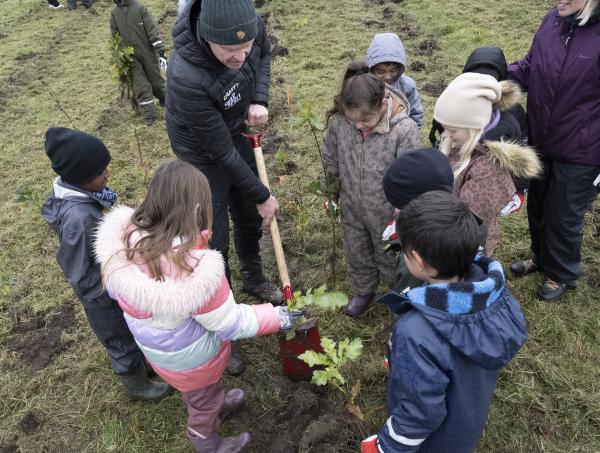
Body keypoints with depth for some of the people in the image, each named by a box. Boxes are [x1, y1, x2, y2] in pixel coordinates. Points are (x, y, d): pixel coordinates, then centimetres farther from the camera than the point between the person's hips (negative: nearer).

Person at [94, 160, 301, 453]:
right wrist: (277, 318, -14)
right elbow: (230, 324, -28)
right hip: (190, 356, -5)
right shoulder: (195, 267, -44)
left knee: (195, 388, 37)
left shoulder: (123, 235, -25)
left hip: (150, 342, 6)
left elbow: (115, 290, -5)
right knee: (202, 396, 29)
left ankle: (217, 404, 68)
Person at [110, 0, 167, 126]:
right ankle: (149, 115, 7)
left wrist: (161, 52, -18)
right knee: (141, 86, 0)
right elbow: (114, 37, 8)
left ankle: (165, 100, 37)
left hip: (147, 52, -2)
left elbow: (152, 30, -13)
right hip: (131, 56, 2)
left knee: (155, 79, 10)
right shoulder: (114, 12, 0)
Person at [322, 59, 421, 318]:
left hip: (388, 214, -3)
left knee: (389, 258, 21)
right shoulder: (338, 122, -18)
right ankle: (363, 291, 53)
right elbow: (330, 160, 1)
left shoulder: (404, 128, -29)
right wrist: (333, 193, 13)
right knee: (356, 256, 25)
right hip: (351, 210, 4)